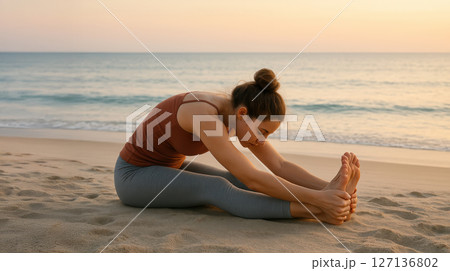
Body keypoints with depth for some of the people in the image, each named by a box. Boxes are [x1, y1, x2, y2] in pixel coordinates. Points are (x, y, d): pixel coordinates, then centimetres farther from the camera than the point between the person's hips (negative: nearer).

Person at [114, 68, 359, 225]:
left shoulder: (236, 111, -9)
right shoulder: (204, 115, -34)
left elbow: (280, 166, -13)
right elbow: (252, 177, -39)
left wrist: (327, 188, -26)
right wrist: (317, 198, -40)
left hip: (169, 167, 8)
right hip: (134, 175, -8)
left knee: (238, 181, -14)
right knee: (217, 188, -31)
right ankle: (318, 212, -43)